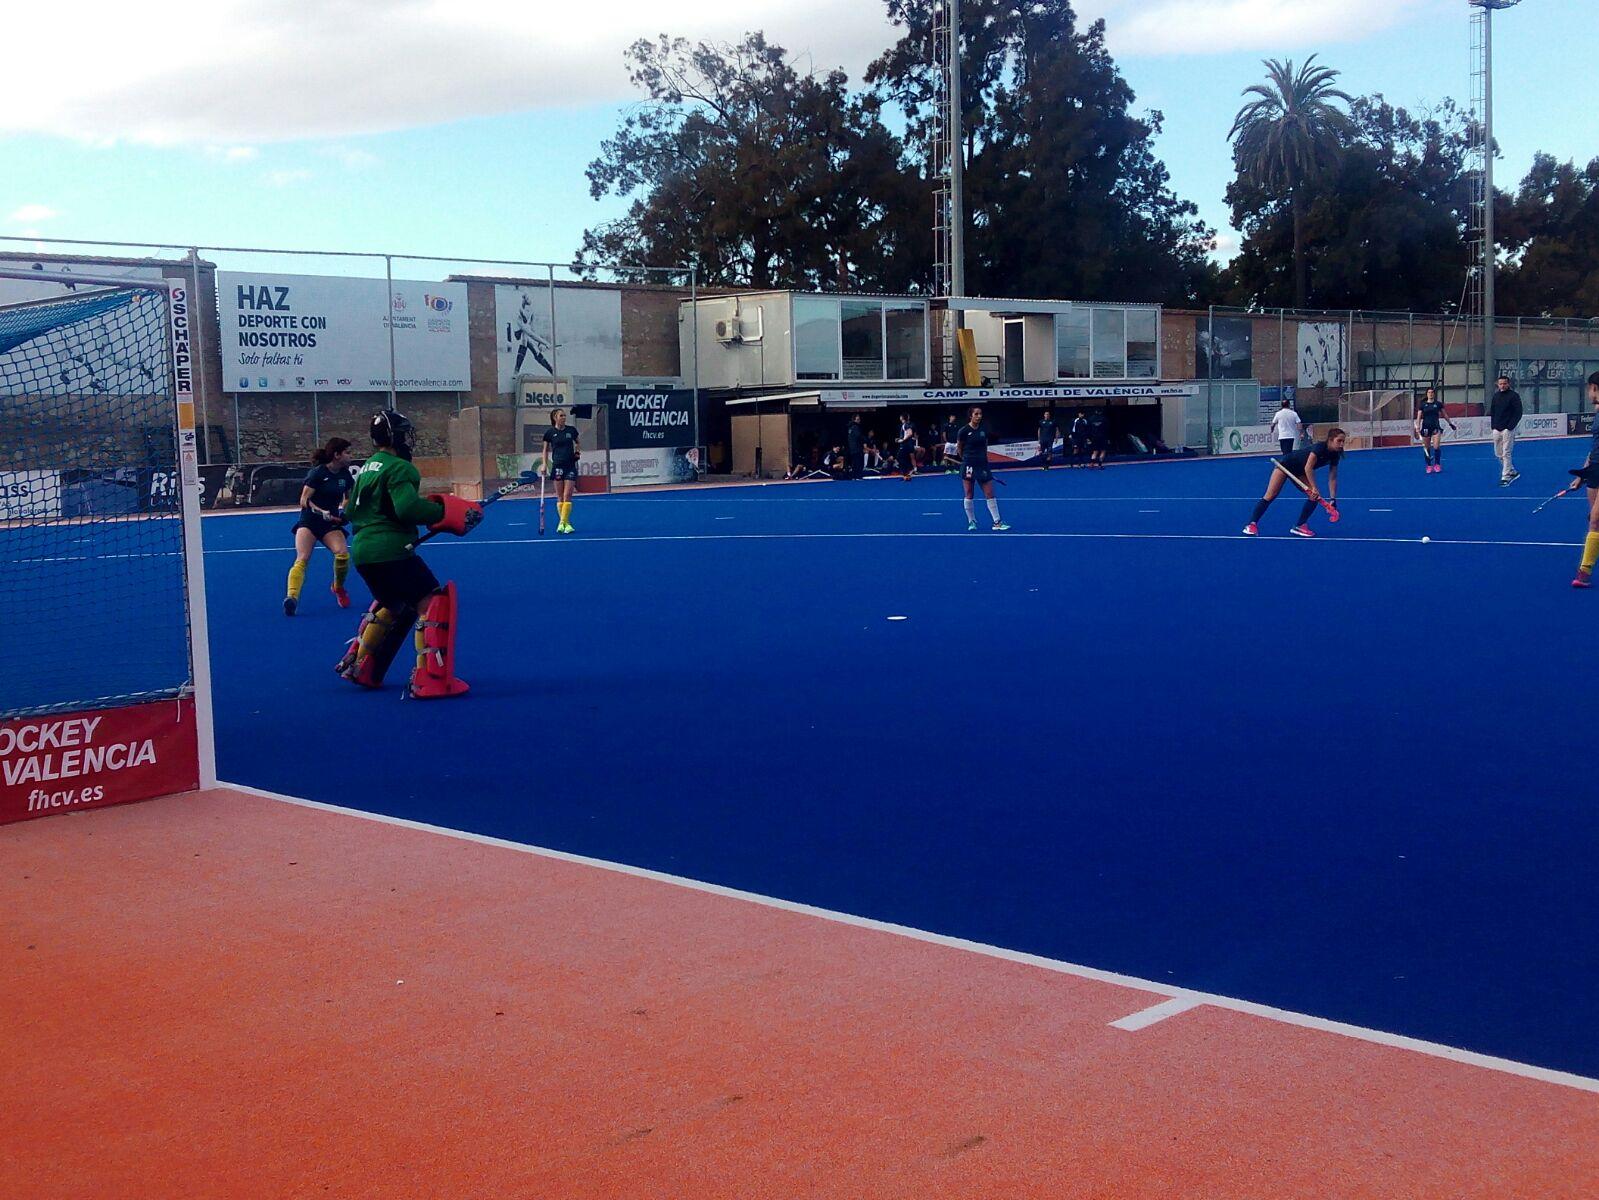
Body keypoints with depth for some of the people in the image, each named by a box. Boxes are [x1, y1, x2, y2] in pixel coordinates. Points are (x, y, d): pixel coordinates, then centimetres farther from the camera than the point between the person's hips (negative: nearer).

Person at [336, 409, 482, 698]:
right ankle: (428, 680, -13)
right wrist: (445, 513, -16)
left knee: (393, 606, 28)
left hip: (362, 552, 10)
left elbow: (351, 511, 26)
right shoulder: (399, 468, -10)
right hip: (391, 551, -10)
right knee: (434, 602, -7)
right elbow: (409, 508, -24)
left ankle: (359, 666, 34)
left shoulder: (366, 468, 18)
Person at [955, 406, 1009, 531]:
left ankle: (997, 522, 4)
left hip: (983, 465, 4)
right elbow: (959, 448, 3)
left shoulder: (984, 430, 5)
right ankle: (971, 522, 17)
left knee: (990, 494, 1)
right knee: (969, 495, 4)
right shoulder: (964, 431, -7)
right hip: (968, 466, -4)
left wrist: (983, 459, 12)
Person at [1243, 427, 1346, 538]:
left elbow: (1332, 478, -7)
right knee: (1270, 496, -15)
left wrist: (1332, 499, -16)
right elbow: (1308, 468, -36)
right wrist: (1314, 488, -38)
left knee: (1315, 496, -9)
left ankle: (1300, 526, 0)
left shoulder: (1335, 455, -9)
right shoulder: (1320, 447, -29)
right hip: (1285, 465, -7)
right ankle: (1252, 524, -13)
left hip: (1299, 472, 7)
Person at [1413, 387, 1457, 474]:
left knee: (1436, 447, -13)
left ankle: (1437, 464, 2)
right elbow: (1419, 417, 1)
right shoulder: (1423, 405, 3)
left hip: (1435, 427, -1)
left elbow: (1444, 414, 16)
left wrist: (1450, 423, 22)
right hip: (1426, 427, 1)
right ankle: (1429, 466, 14)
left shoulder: (1438, 404, 5)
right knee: (1427, 448, 4)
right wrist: (1418, 428, -9)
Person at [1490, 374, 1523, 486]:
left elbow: (1518, 413, -9)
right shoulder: (1495, 396, 13)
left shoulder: (1514, 396, -6)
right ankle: (1513, 472, 24)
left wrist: (1510, 426, -14)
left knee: (1506, 454, -10)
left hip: (1508, 429, -7)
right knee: (1498, 454, 9)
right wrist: (1493, 425, 9)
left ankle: (1505, 477, -7)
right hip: (1496, 429, 7)